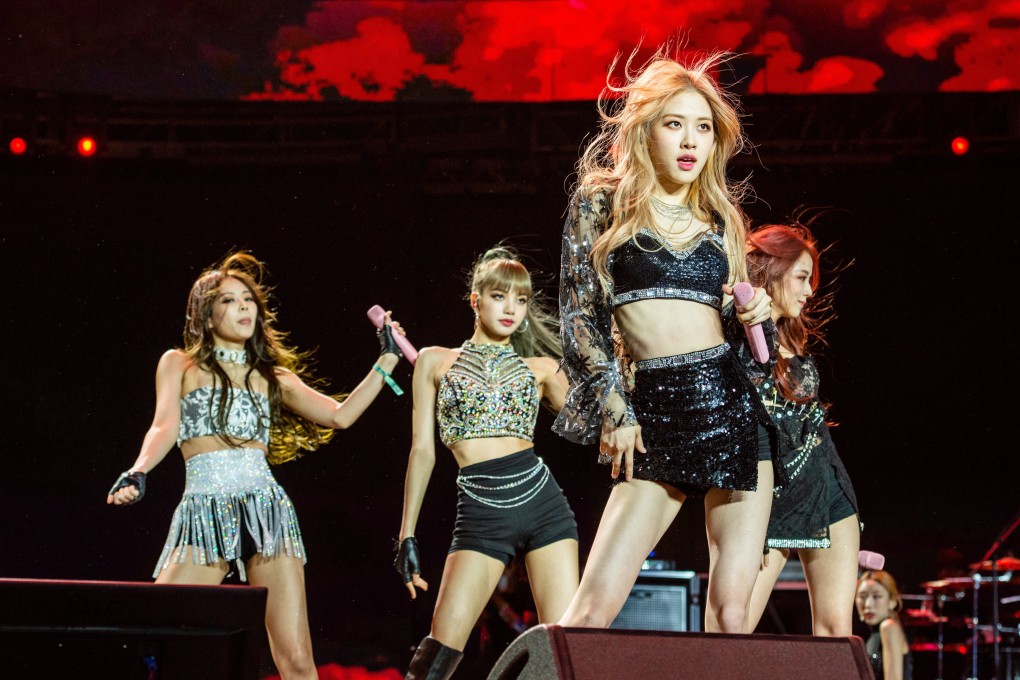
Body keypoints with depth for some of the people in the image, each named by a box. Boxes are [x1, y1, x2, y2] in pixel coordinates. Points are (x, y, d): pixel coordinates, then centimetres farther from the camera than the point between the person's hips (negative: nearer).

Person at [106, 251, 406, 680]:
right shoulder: (179, 364, 13)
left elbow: (340, 415, 11)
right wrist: (138, 473, -22)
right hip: (204, 511, -2)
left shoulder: (274, 378, 19)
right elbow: (165, 427, -2)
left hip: (266, 508, 2)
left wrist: (386, 362, 9)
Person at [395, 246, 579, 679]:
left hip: (542, 502, 1)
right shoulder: (435, 362, 13)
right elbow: (423, 450, 12)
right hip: (480, 514, -1)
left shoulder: (541, 367, 14)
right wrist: (407, 535, 9)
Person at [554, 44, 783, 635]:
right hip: (653, 416, -3)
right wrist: (613, 409, -5)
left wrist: (753, 317, 0)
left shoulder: (720, 217, 16)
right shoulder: (602, 204, 6)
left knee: (732, 609, -4)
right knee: (595, 607, -13)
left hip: (731, 407, 3)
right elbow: (580, 316, 2)